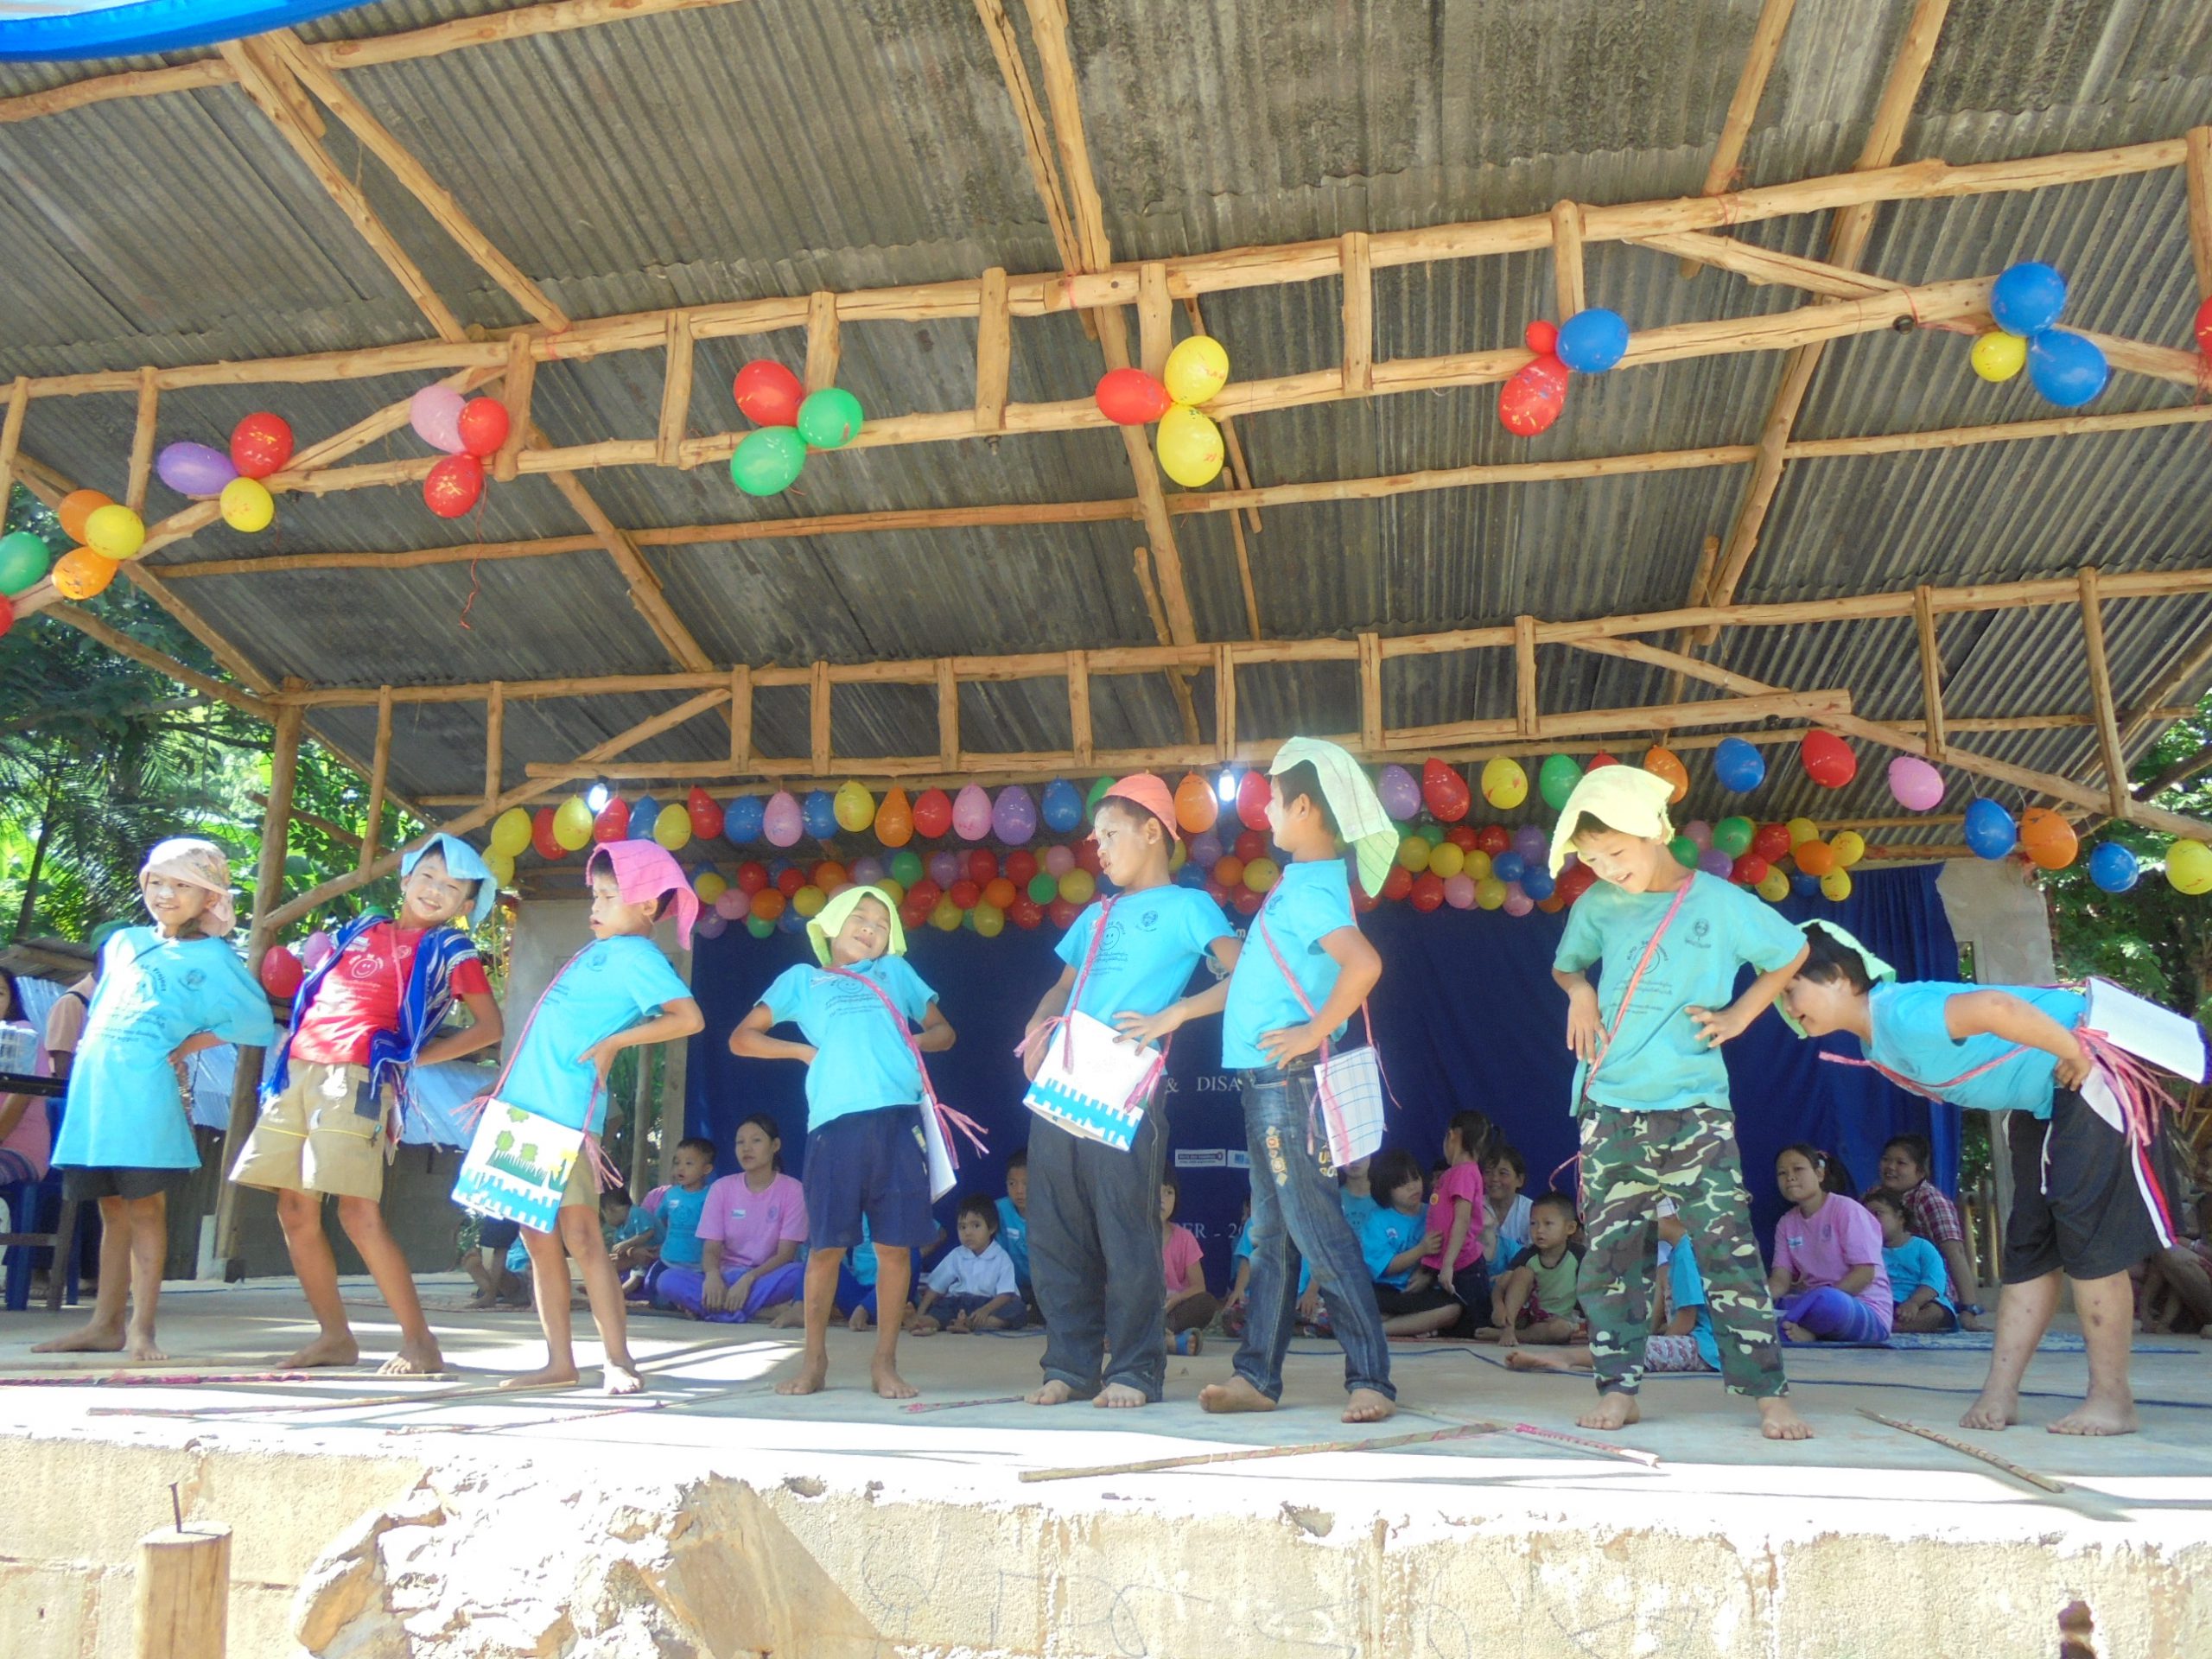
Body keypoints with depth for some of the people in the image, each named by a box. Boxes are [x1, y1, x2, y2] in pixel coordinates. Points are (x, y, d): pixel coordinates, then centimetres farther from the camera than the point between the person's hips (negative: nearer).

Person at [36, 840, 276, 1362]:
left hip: (144, 1091, -6)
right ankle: (105, 1323, 18)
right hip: (93, 1087, 6)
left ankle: (141, 1328, -2)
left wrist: (184, 1047, -2)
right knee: (112, 1210, 11)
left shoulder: (211, 957, 1)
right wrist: (92, 1053, 14)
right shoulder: (123, 943, 18)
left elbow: (257, 1021, -3)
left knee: (144, 1207, -5)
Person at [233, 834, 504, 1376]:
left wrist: (417, 1056, -2)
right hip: (298, 1068, 6)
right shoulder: (359, 930, 21)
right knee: (294, 1211, 5)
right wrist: (288, 1041, 14)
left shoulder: (451, 952, 7)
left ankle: (419, 1341, -8)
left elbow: (490, 1026, 2)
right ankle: (334, 1336, 16)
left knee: (359, 1213, -14)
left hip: (358, 1078, -6)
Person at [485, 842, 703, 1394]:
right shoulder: (599, 949, 17)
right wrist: (509, 1090, 22)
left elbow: (689, 1016, -23)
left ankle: (619, 1359, -4)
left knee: (580, 1235, -10)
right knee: (539, 1240, 9)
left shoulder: (637, 956, -9)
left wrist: (614, 1041, -19)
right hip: (527, 1105, 9)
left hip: (567, 1114, -9)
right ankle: (559, 1363, 14)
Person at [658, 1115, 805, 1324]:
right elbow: (710, 1249, -2)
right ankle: (765, 1310, -28)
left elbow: (785, 1254, -9)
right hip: (726, 1277, 3)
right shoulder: (722, 1188, 4)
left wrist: (748, 1279, -26)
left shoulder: (792, 1190, -4)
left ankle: (717, 1309, -27)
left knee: (798, 1274, -36)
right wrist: (712, 1274, -26)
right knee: (669, 1280, -25)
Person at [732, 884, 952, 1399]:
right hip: (835, 1121, -1)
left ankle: (885, 1362, 12)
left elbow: (943, 1032, 26)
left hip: (898, 1119, 1)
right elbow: (742, 1038, 18)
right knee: (826, 1245, 1)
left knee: (895, 1245, 0)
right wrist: (805, 1051, 6)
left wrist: (912, 1041, 5)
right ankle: (814, 1360, 17)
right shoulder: (802, 979, 20)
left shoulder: (896, 972, 23)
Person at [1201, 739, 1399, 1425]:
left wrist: (1316, 1032, -23)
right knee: (1271, 1237, 13)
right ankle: (1257, 1375, 21)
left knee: (1318, 1233, -5)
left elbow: (1364, 964, -33)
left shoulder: (1310, 891, -17)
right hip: (1267, 1082, 10)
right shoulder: (1305, 879, 12)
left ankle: (1370, 1380, 3)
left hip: (1288, 1084, -10)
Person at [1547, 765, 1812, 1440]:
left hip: (1695, 1106, -3)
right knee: (1609, 1252, 5)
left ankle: (1769, 1391, 4)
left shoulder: (1721, 904, -5)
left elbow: (1793, 953, 12)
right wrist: (1580, 992, -1)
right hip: (1611, 1107, 3)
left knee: (1728, 1249, -5)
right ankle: (1619, 1388, 13)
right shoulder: (1596, 906, 3)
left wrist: (1739, 1014, 1)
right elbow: (1565, 965, 21)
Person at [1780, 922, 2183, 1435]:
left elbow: (1993, 1006, -44)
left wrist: (2073, 1053, -30)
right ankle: (2000, 1393, 7)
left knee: (2090, 1238, -8)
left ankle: (2113, 1400, 1)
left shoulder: (1898, 1014, -29)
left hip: (2088, 1068, -10)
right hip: (2040, 1099, 10)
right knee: (2030, 1244, 6)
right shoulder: (1878, 1043, 4)